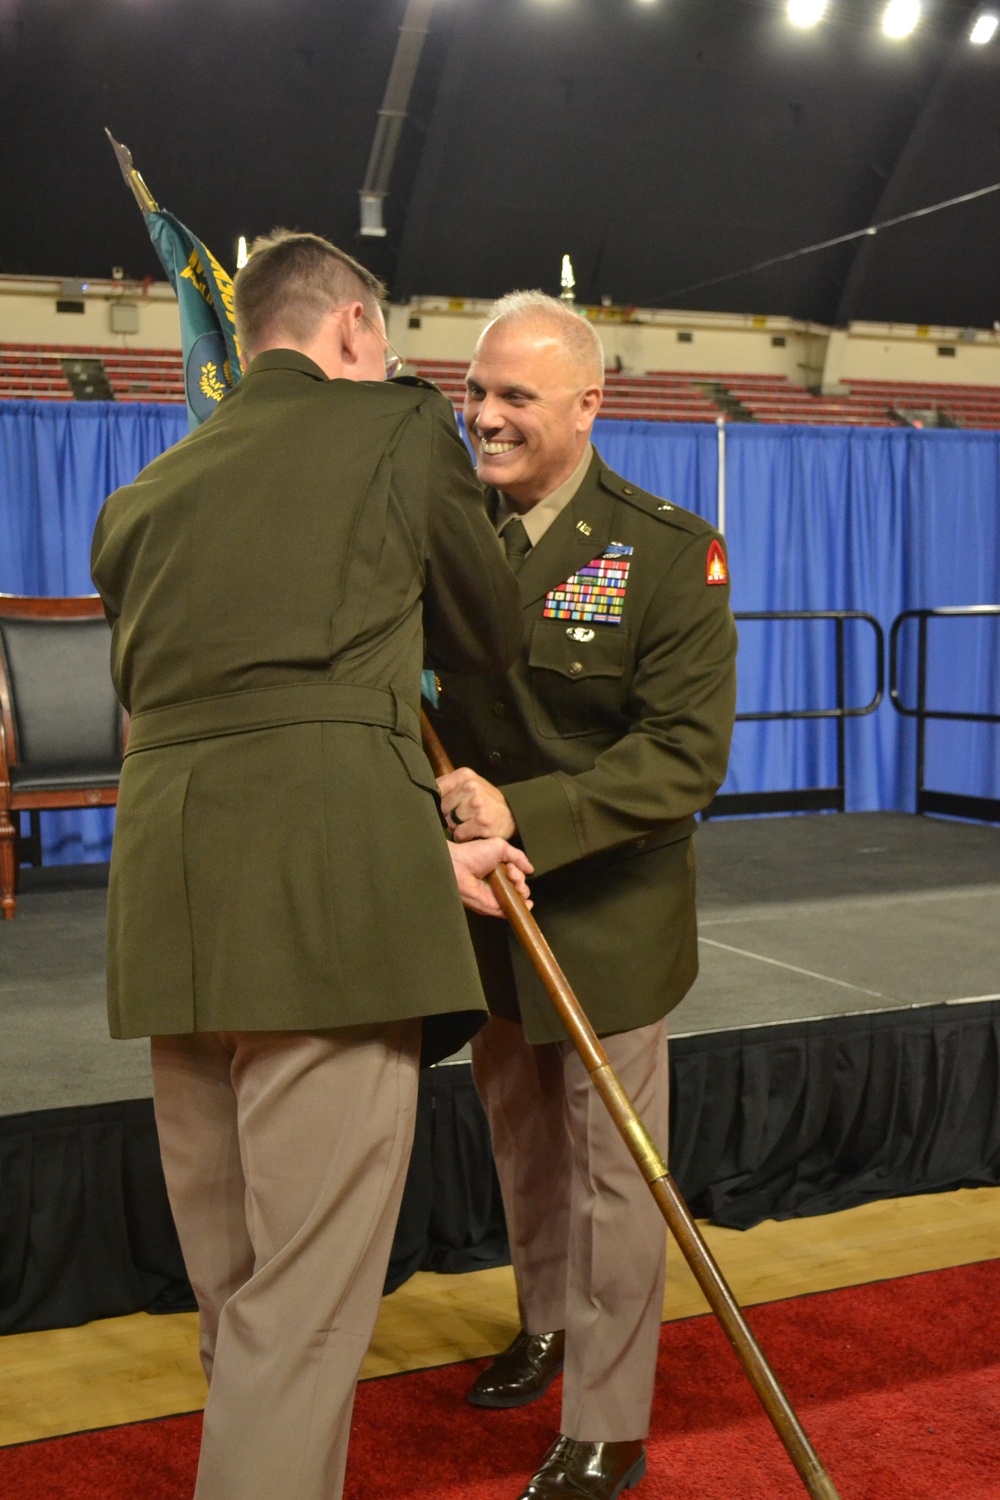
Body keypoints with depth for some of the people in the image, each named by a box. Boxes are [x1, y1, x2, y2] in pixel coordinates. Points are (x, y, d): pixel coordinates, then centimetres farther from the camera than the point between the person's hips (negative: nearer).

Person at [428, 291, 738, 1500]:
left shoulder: (670, 551, -15)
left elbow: (687, 755, -20)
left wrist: (527, 813, -29)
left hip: (608, 912, -5)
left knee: (611, 1172, 5)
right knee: (519, 1139, 22)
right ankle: (547, 1323, 47)